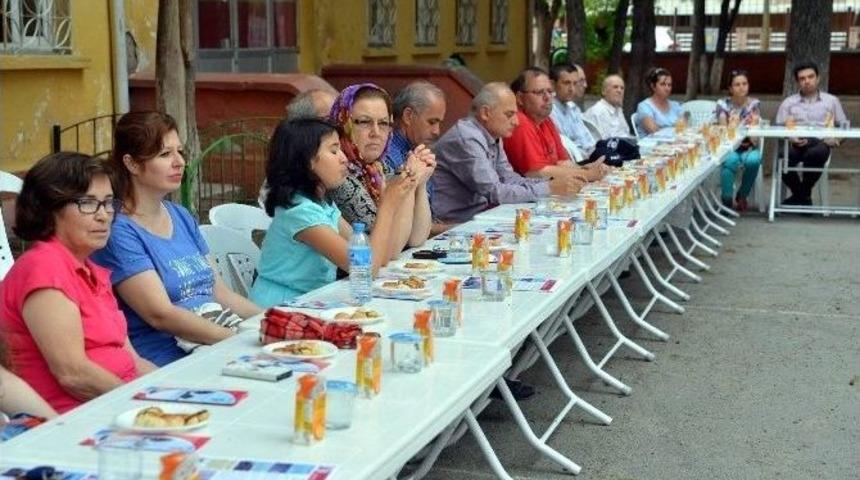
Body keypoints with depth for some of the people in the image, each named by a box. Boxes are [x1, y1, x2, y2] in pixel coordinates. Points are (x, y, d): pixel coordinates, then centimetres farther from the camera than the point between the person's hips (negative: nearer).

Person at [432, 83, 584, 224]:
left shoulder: (492, 136, 8)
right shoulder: (467, 139, -20)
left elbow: (509, 178, 9)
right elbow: (495, 192, -24)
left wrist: (552, 184, -5)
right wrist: (549, 189, -21)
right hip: (457, 222, -9)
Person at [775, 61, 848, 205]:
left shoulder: (831, 101, 20)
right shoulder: (788, 102, 19)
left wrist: (836, 139, -4)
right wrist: (790, 138, -12)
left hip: (820, 143, -1)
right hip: (796, 144, 1)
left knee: (816, 154, -39)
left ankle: (802, 194, -14)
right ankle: (803, 196, -10)